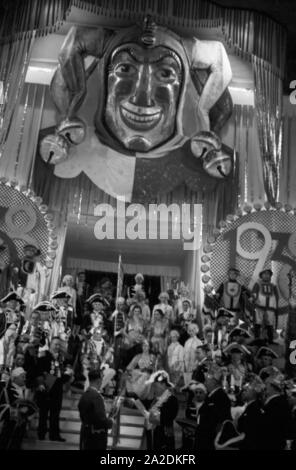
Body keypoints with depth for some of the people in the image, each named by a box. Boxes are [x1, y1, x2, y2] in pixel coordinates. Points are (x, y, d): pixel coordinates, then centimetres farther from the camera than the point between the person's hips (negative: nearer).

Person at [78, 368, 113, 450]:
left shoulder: (84, 395, 4)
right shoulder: (96, 396, -22)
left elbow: (82, 416, 11)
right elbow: (101, 418, -25)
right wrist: (110, 422, -6)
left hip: (85, 432, 8)